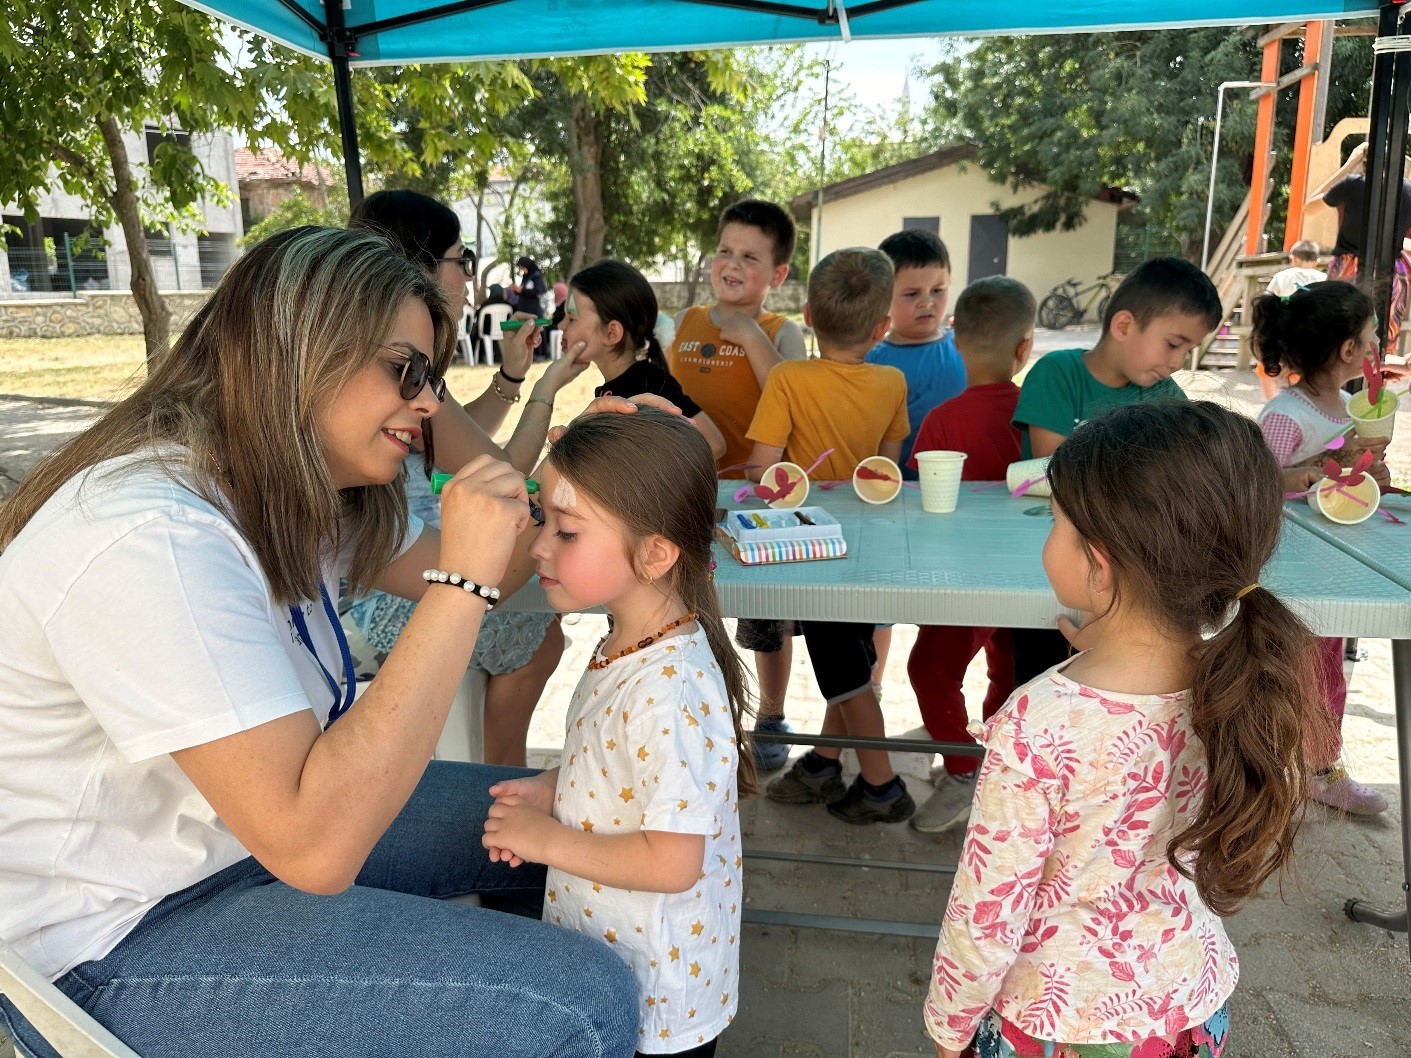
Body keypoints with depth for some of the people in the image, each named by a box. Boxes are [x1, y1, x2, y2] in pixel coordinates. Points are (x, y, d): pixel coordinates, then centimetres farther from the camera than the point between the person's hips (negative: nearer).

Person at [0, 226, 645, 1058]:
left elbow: (468, 593, 10)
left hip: (259, 828, 9)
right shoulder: (149, 538, -29)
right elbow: (314, 845, -34)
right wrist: (463, 579, -33)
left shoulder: (298, 489, -2)